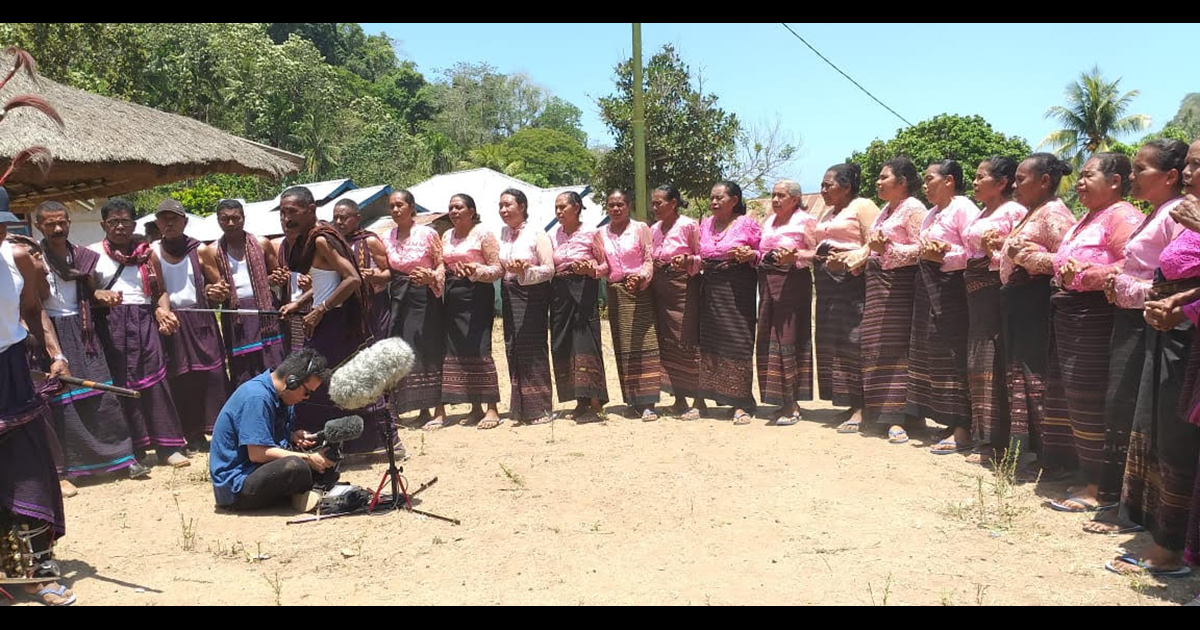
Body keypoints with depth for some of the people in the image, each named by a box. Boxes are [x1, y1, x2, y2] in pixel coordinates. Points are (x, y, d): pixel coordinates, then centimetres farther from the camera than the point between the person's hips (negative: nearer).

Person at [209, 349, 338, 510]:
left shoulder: (280, 394, 8)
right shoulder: (257, 397, -21)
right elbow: (257, 453, -25)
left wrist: (294, 436, -2)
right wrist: (308, 459, -21)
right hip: (235, 487, -9)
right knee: (295, 466, -34)